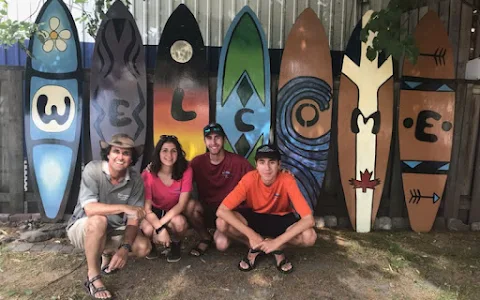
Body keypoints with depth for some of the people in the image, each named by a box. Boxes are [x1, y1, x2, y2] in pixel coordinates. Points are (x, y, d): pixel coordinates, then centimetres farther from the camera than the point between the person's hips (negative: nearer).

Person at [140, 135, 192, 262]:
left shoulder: (185, 171, -20)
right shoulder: (148, 174, -22)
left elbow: (181, 204, -21)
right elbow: (147, 208, -20)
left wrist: (160, 224, -31)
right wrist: (160, 229, -34)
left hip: (174, 213, 0)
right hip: (154, 212, 0)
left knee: (179, 222, -34)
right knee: (148, 229, -33)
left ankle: (175, 245, 2)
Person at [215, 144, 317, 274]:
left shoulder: (287, 180, -29)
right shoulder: (250, 179, -27)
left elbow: (309, 219, -32)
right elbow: (221, 211, -31)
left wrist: (277, 241, -36)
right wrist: (251, 235, -36)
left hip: (281, 219, 0)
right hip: (254, 217, 1)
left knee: (309, 236, -31)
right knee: (222, 223, -28)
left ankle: (278, 248, 0)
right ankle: (255, 247, -1)